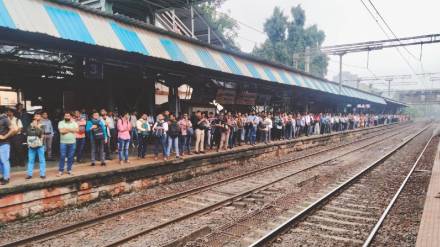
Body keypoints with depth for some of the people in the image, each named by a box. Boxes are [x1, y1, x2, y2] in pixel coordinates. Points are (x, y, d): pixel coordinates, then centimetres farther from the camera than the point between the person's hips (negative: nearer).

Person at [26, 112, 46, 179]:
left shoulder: (42, 125, 2)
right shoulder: (31, 125, 11)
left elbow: (40, 133, -15)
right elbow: (28, 132, -3)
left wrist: (37, 126, -8)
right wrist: (36, 133, -9)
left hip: (40, 145, -3)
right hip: (32, 145, 3)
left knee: (42, 160, 1)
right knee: (30, 160, 5)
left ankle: (42, 174, 6)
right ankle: (30, 174, 11)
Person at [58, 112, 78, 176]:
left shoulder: (74, 123, 8)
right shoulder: (61, 123, 1)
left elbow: (76, 130, -9)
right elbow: (61, 131, -14)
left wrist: (67, 129, -11)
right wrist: (71, 130, -8)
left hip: (72, 142, 2)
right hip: (63, 142, -2)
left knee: (71, 157, 7)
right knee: (62, 157, -1)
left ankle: (69, 170, 17)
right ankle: (60, 170, 7)